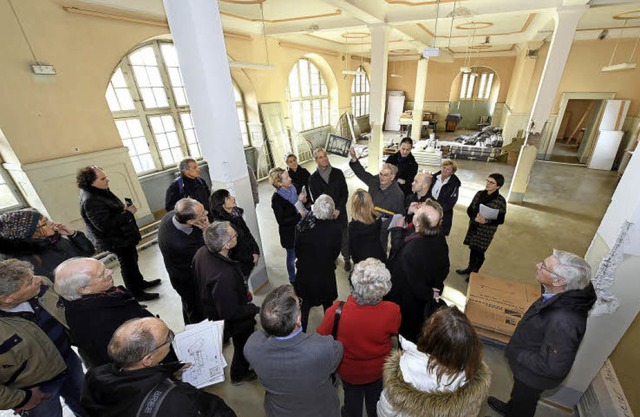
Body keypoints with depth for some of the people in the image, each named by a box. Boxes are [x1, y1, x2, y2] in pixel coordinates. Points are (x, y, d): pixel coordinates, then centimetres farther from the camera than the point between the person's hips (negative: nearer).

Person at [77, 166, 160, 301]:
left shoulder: (99, 191, 0)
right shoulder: (90, 201, -29)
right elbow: (105, 225, -33)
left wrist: (125, 208, 3)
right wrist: (128, 213, -27)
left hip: (123, 235, 10)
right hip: (118, 240, -10)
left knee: (132, 260, 24)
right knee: (128, 264, 6)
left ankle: (139, 282, 44)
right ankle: (136, 293, 24)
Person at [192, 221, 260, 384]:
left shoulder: (202, 252, -19)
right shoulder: (224, 275, -46)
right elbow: (231, 312, -34)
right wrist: (255, 309, -18)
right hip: (235, 320, -8)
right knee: (243, 346, 24)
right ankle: (239, 375, 52)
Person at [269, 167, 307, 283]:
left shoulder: (293, 188, -5)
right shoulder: (276, 199, -22)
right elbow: (281, 221, -20)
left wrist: (302, 200, -13)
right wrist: (299, 215, -22)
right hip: (289, 232, -6)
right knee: (292, 255, 15)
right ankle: (292, 279, 40)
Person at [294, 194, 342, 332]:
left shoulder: (302, 225, -19)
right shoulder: (335, 228, -23)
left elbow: (297, 250, -5)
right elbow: (336, 252, -8)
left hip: (305, 271, 1)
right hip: (326, 273, 0)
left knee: (305, 304, 22)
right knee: (328, 304, 24)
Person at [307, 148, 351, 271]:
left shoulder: (338, 173, -4)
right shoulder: (313, 178, -4)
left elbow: (345, 193, -2)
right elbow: (315, 199, -2)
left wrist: (338, 210, -11)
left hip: (340, 212, 0)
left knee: (344, 236, 9)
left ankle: (347, 259, 30)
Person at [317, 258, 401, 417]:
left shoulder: (336, 311, -41)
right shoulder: (392, 311, -36)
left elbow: (321, 336, -19)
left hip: (349, 371, -1)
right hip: (379, 371, 1)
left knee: (352, 397, 33)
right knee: (375, 398, 35)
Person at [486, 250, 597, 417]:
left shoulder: (563, 321, -44)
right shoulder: (564, 295, -19)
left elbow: (554, 368, -32)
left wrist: (518, 355, -20)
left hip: (534, 375, -7)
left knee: (523, 402, 26)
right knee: (519, 393, 36)